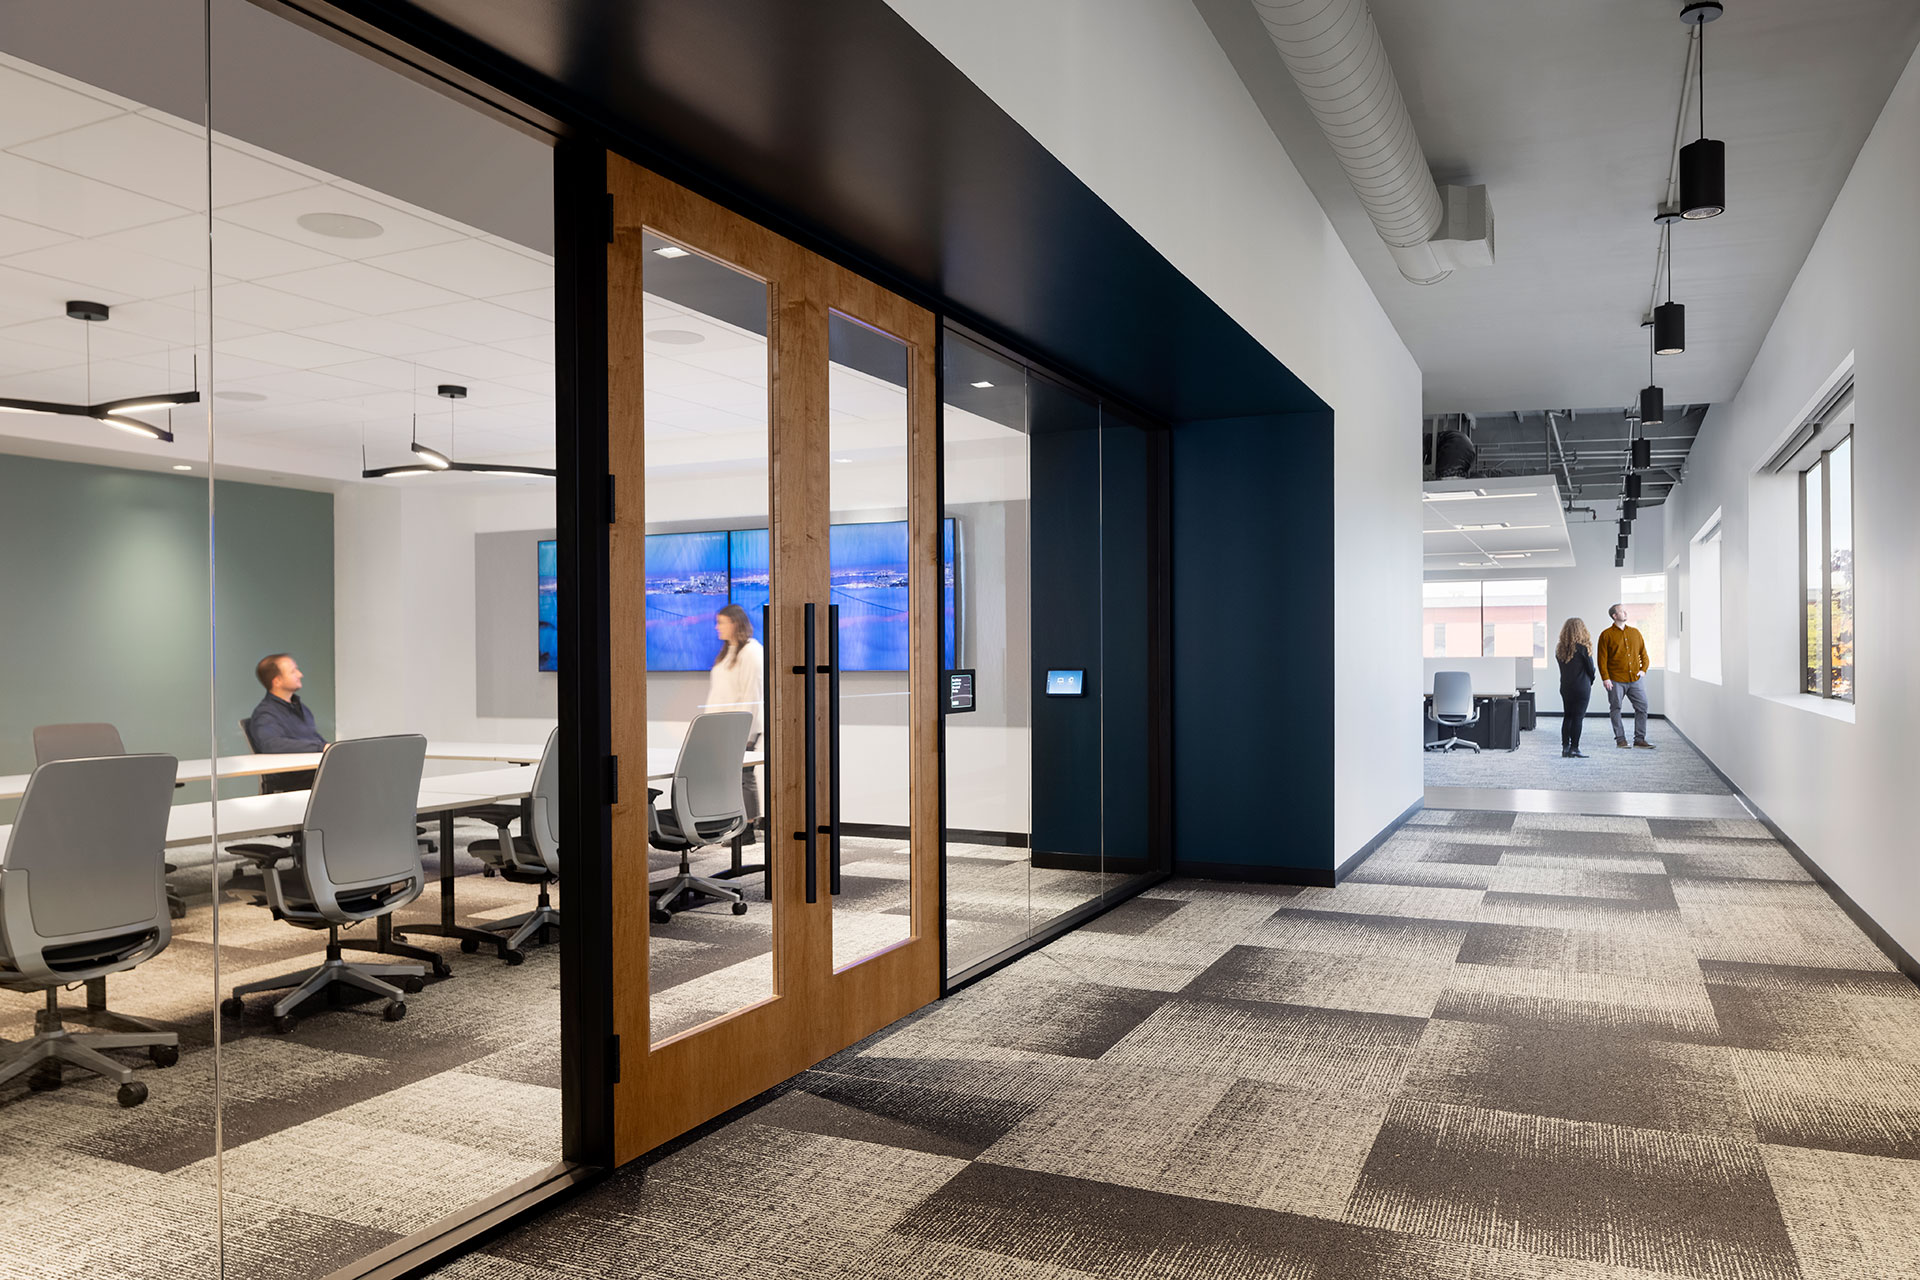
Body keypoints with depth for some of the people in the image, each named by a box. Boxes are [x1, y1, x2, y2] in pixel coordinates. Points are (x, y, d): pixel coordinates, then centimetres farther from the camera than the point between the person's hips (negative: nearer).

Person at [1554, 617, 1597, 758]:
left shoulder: (1560, 648, 3)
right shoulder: (1583, 647, -12)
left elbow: (1562, 668, 7)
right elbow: (1591, 668, -5)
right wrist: (1590, 682, 15)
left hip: (1565, 687, 5)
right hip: (1581, 687, -5)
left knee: (1567, 716, 12)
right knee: (1578, 717, -2)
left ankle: (1565, 747, 12)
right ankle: (1574, 749, -2)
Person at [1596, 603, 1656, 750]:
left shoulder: (1635, 632, 12)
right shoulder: (1606, 635, -2)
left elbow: (1643, 652, 19)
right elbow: (1602, 658, -4)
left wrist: (1643, 669, 4)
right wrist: (1605, 678, -11)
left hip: (1635, 679, 4)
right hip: (1616, 681, -4)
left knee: (1642, 707, 0)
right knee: (1616, 709, 1)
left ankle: (1639, 739, 8)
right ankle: (1620, 739, 11)